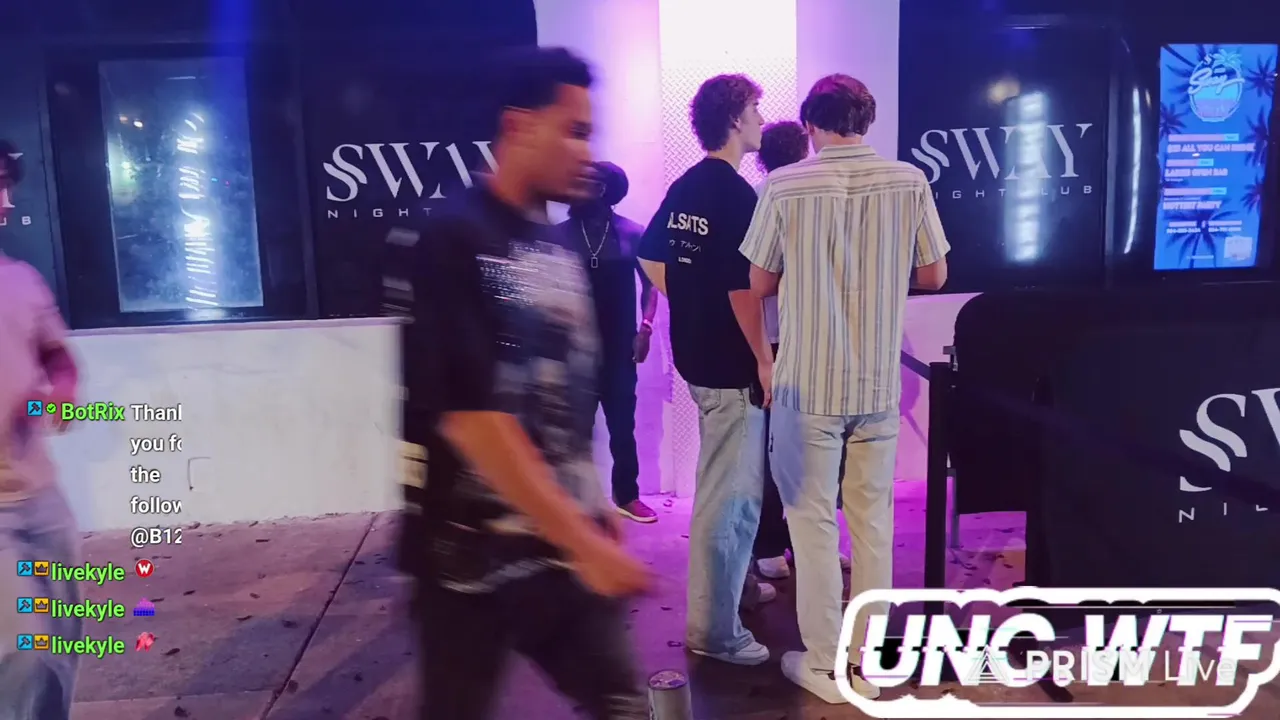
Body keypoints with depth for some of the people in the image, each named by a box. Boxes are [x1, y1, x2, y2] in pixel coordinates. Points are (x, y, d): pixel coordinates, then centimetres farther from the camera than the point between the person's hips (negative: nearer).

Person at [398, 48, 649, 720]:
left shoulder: (560, 249, 6)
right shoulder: (453, 239, -15)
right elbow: (468, 413, -21)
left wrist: (596, 508, 16)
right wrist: (581, 538, -19)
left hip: (565, 543, 6)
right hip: (471, 554, -6)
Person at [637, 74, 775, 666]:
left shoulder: (683, 187, 9)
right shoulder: (737, 194, -18)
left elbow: (650, 259, 15)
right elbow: (742, 287, -22)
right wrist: (764, 357, -15)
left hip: (696, 354, 10)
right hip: (731, 363, -9)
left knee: (729, 485, 23)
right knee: (729, 495, -1)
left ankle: (735, 582, 40)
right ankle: (713, 628, 9)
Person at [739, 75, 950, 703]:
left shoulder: (784, 186, -9)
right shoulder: (909, 182, -2)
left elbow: (760, 286, -2)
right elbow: (935, 276, 6)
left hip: (808, 382, -3)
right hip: (879, 382, 3)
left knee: (812, 520, 8)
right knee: (872, 520, 14)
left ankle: (823, 664, 17)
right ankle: (868, 662, 24)